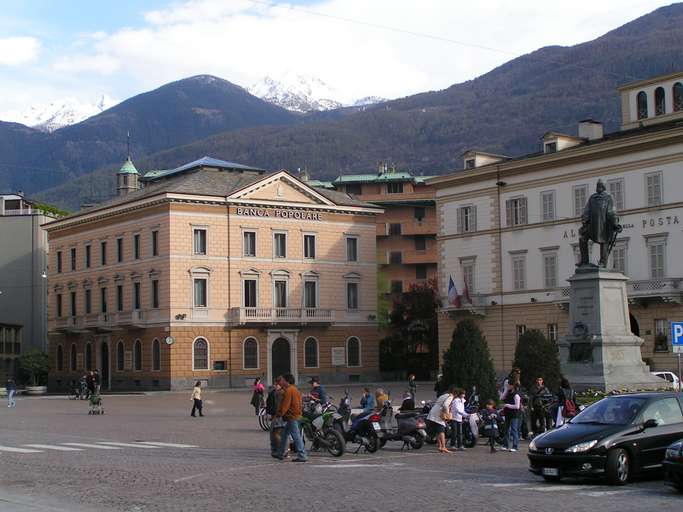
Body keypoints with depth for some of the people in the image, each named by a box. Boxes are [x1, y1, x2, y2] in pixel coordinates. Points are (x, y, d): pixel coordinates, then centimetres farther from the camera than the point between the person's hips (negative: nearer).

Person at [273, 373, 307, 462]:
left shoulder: (288, 391, -15)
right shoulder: (295, 390, 16)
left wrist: (278, 415, -12)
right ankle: (280, 453, 26)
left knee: (296, 436, -9)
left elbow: (284, 405, -18)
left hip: (291, 417, -10)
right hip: (297, 415, 10)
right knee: (284, 435, 18)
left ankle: (302, 456, -10)